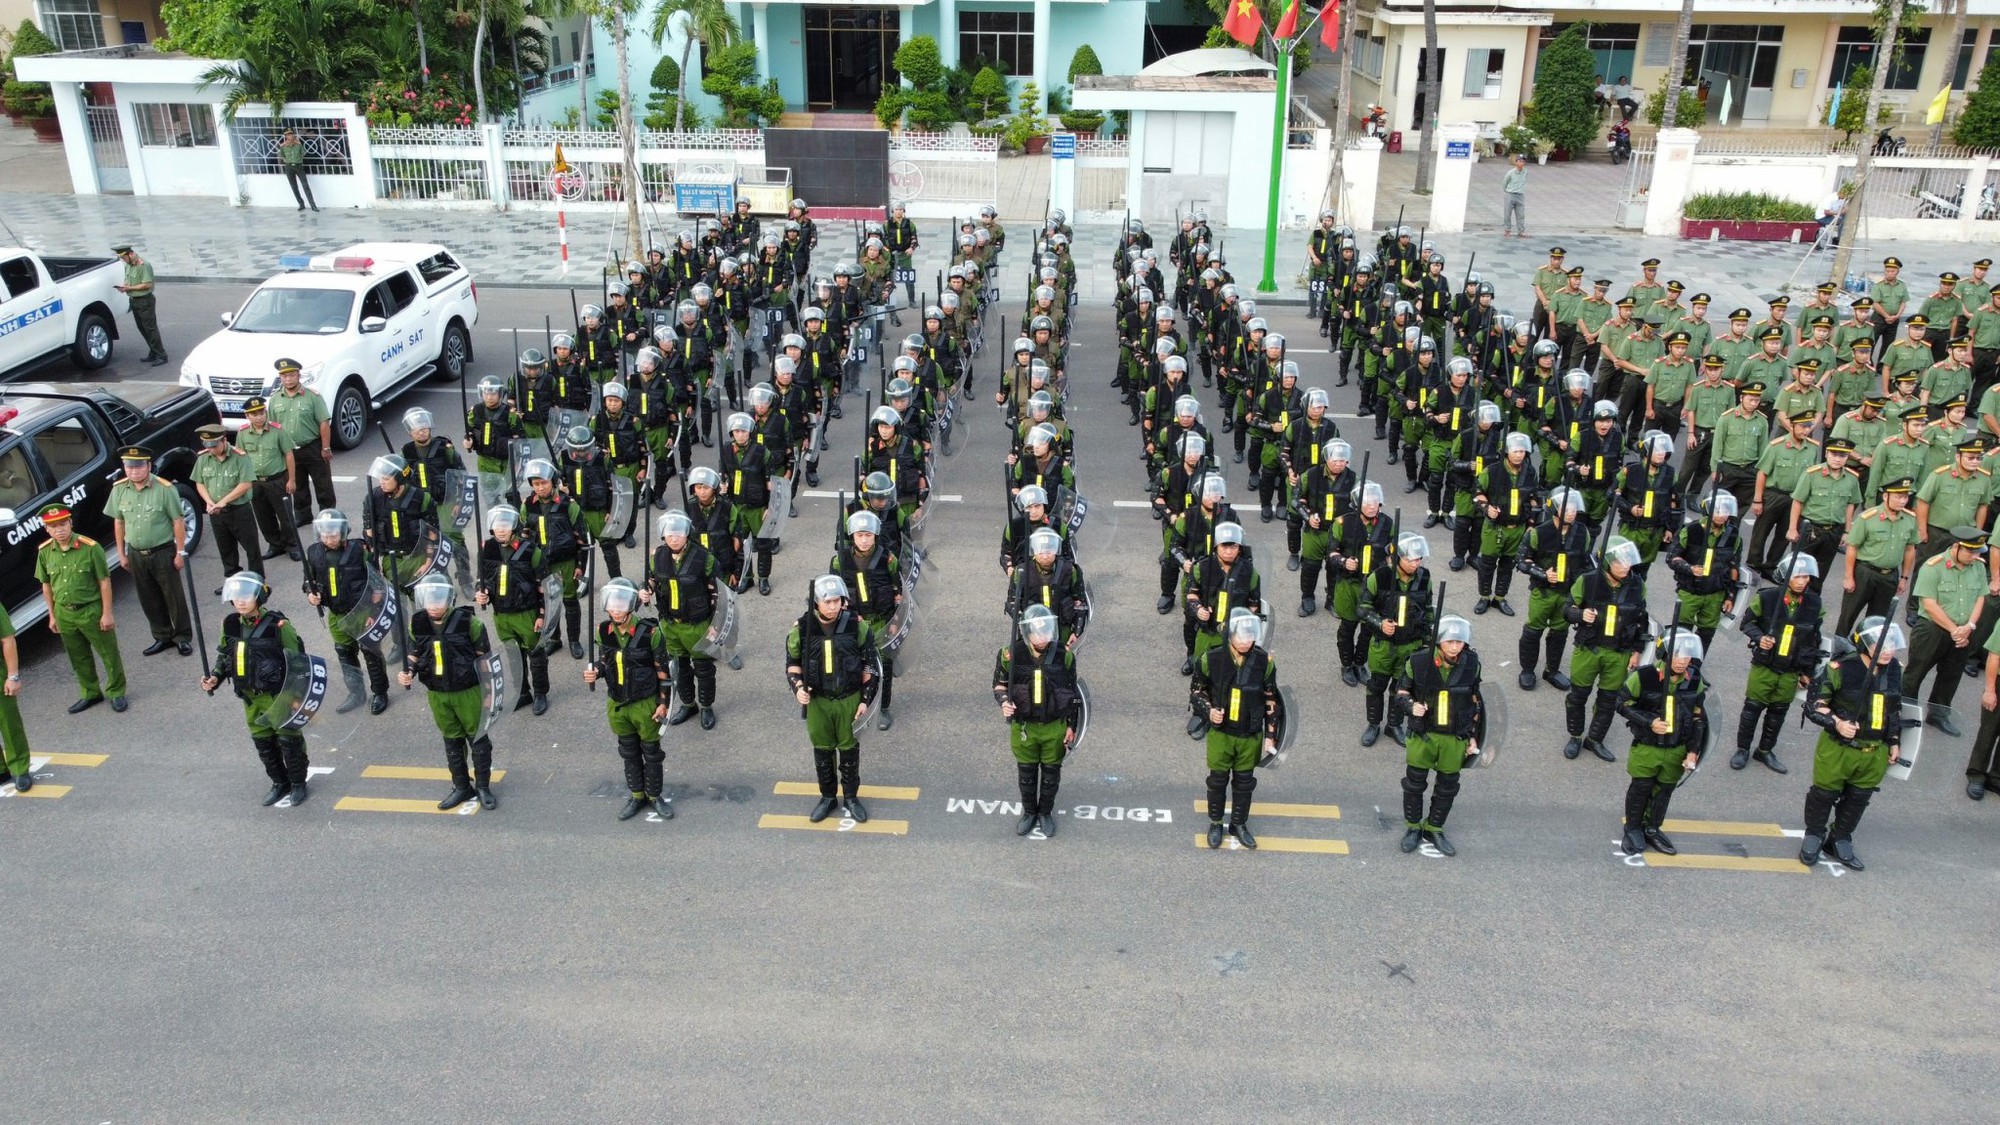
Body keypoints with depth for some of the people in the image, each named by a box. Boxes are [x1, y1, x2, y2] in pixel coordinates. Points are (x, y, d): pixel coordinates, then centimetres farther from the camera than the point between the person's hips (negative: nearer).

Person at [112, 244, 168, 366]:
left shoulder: (143, 265, -17)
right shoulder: (128, 265, 11)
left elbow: (147, 284, -21)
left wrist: (130, 288, -18)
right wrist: (124, 286, -1)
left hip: (145, 301, -9)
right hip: (134, 300, 9)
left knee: (151, 328, -8)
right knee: (142, 329, 12)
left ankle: (161, 356, -5)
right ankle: (153, 354, 19)